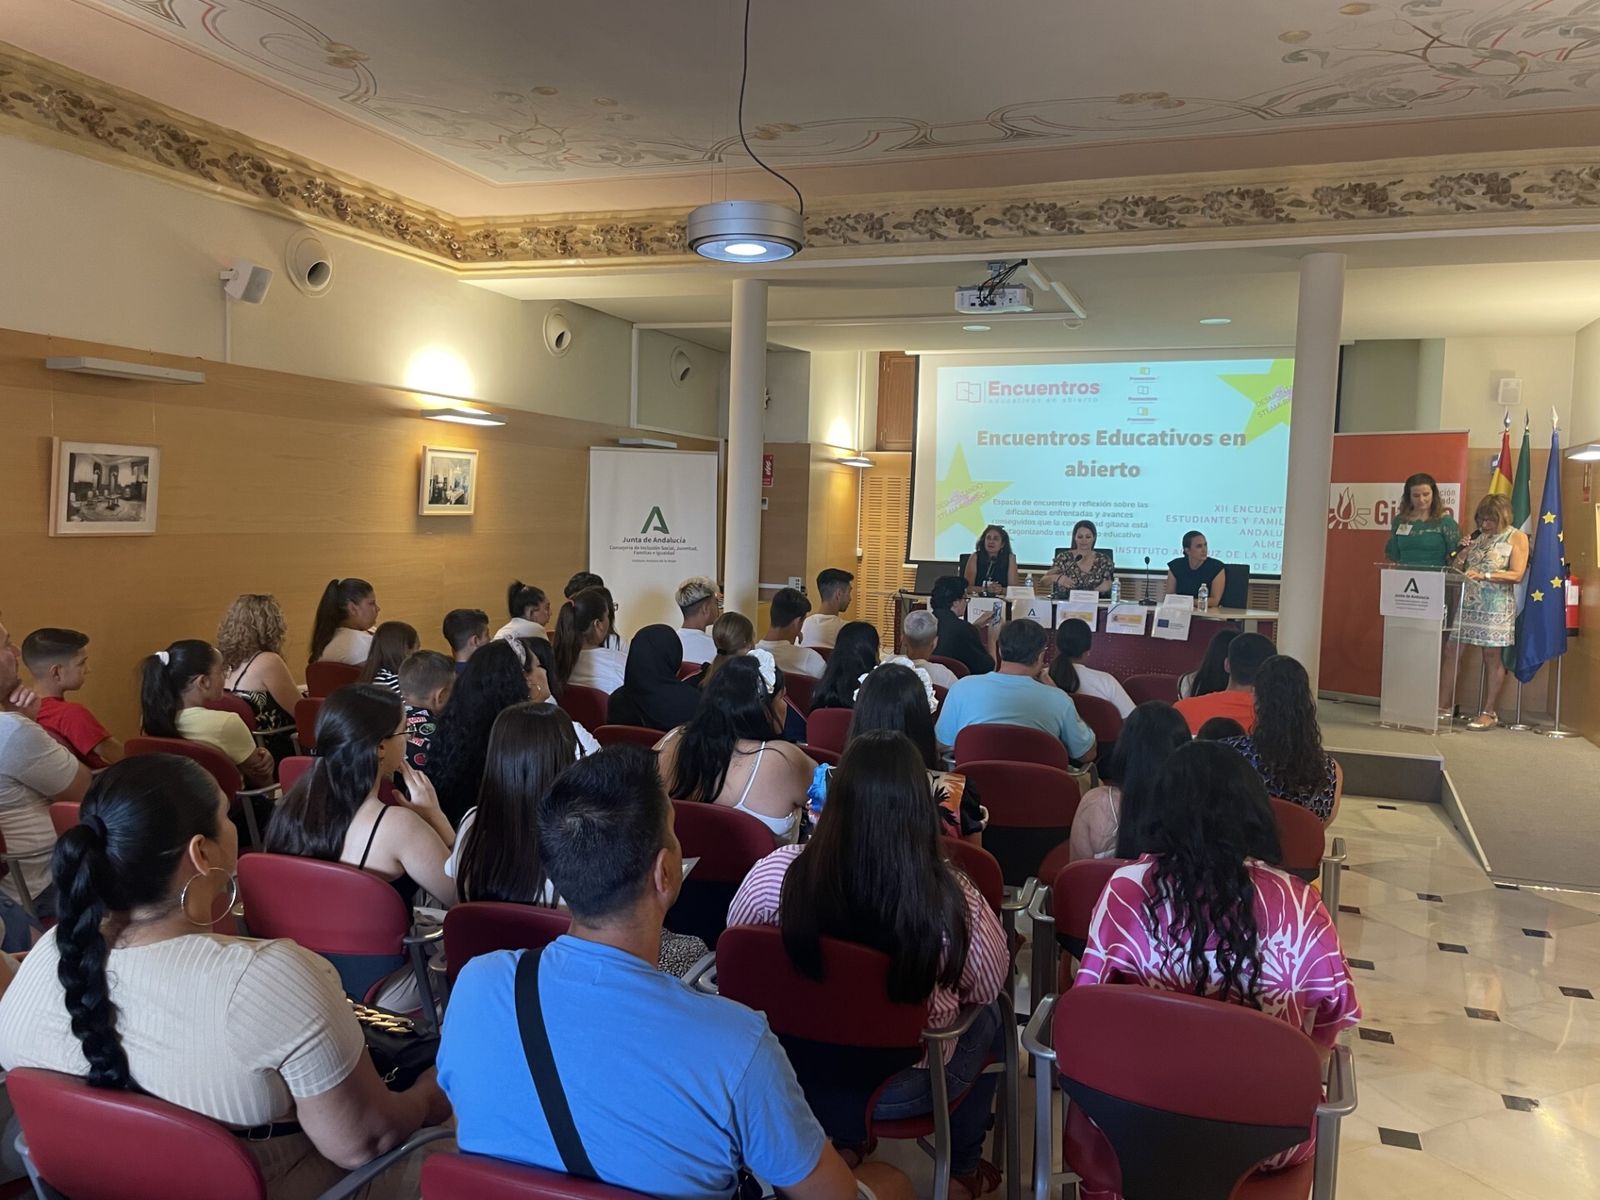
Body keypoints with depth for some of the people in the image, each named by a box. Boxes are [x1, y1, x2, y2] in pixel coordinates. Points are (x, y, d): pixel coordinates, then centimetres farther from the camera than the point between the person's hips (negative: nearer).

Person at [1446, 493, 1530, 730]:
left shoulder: (1516, 537, 2)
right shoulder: (1476, 536, 14)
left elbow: (1517, 575, -8)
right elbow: (1454, 568, 15)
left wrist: (1484, 575, -18)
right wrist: (1462, 553, -4)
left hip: (1495, 606, -4)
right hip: (1465, 602, 4)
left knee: (1492, 656, 0)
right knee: (1451, 653, -1)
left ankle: (1489, 712, 7)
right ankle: (1442, 706, 3)